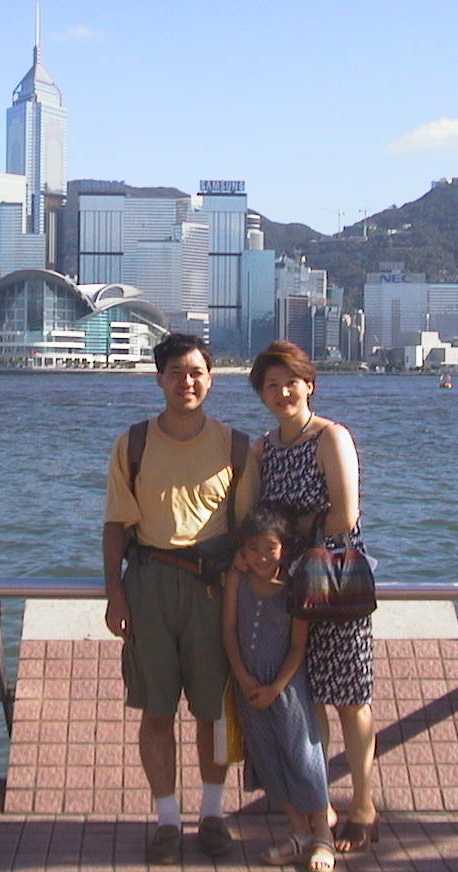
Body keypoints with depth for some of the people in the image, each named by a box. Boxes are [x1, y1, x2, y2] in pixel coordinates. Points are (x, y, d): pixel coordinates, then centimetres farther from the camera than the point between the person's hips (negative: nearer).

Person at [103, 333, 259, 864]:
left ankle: (212, 813, 23)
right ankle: (167, 819, 16)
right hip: (149, 580, 0)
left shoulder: (234, 446, 4)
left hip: (214, 583, 0)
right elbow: (115, 524, 5)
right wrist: (114, 594, -2)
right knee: (156, 710, 4)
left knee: (214, 706, 6)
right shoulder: (133, 446, 4)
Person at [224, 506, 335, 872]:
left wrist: (275, 688, -12)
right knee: (268, 760, 9)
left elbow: (298, 646, -8)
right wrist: (244, 679, -7)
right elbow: (230, 630, -1)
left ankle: (322, 838, 12)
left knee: (301, 757, -1)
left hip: (287, 683, -4)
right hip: (250, 686, 4)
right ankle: (299, 835, 22)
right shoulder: (236, 581, -1)